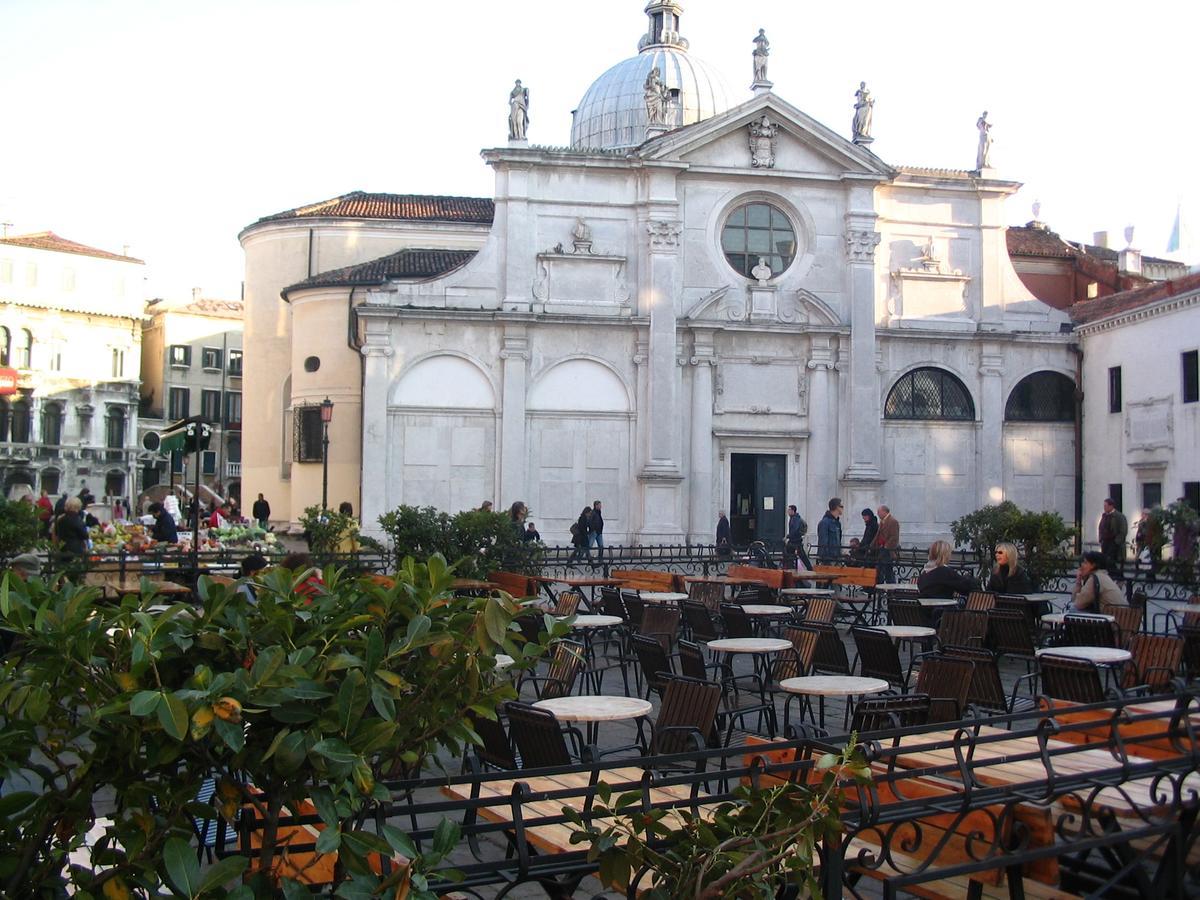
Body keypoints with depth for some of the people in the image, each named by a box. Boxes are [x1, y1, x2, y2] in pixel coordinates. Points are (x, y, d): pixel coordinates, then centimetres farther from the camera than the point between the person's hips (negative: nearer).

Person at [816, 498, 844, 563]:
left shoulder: (837, 522, 16)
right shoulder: (825, 522, -14)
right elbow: (822, 543, -17)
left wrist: (840, 555, 18)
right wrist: (824, 557, -20)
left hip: (836, 558, 9)